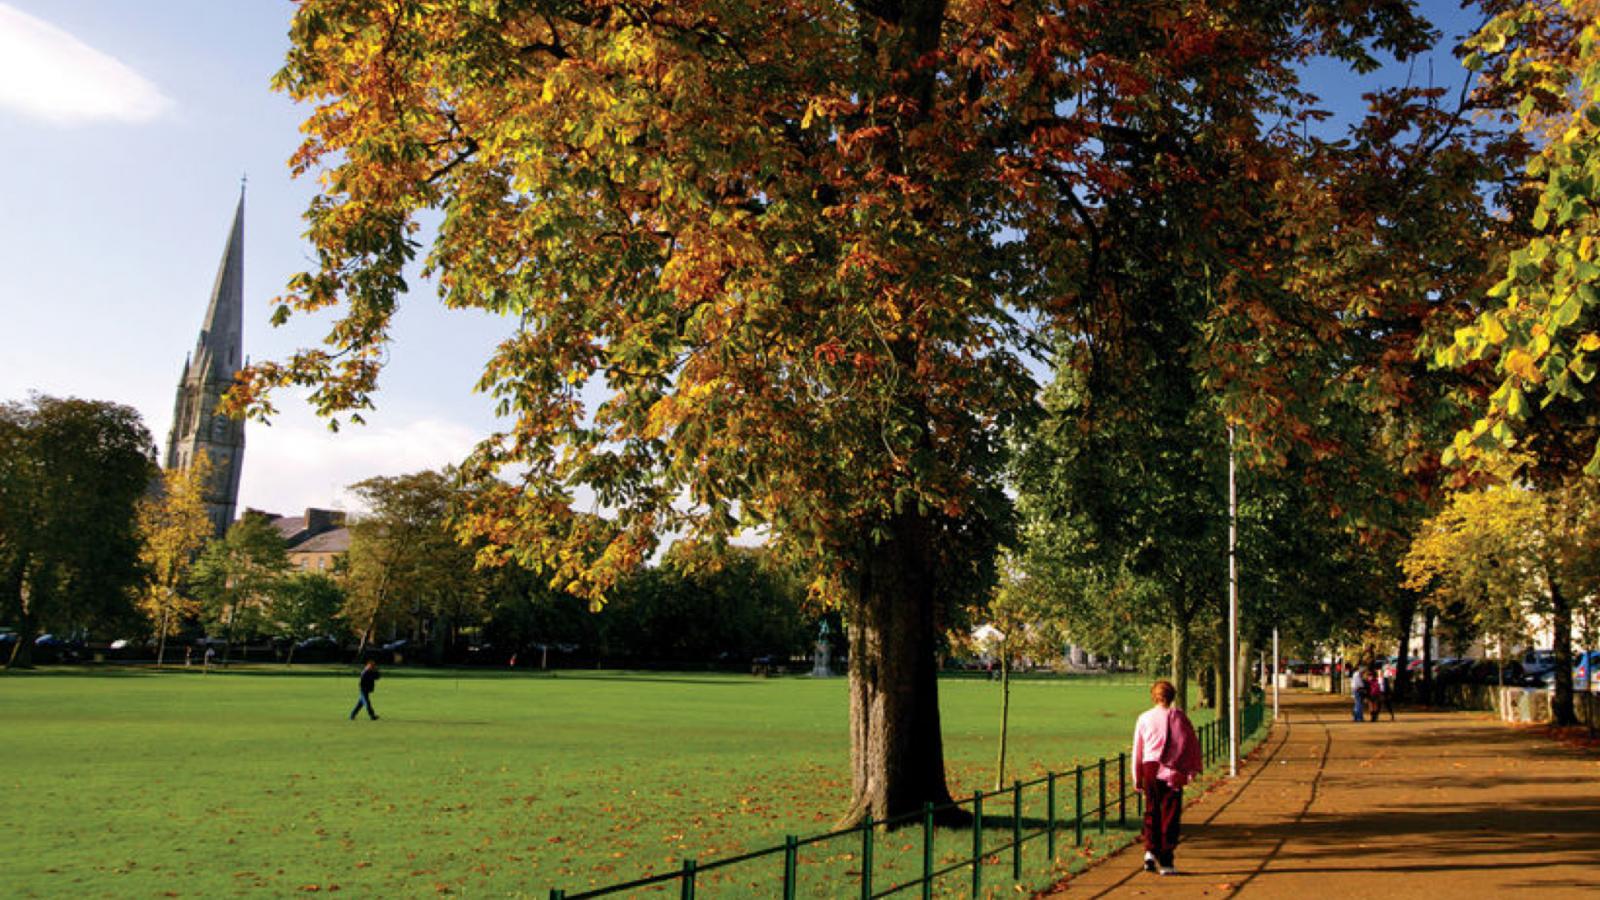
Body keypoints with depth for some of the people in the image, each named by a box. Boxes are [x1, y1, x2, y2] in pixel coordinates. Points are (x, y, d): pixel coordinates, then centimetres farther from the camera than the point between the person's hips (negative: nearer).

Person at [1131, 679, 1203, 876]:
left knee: (1151, 812, 15)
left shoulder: (1144, 718, 5)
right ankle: (1166, 862, 3)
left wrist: (1137, 778, 16)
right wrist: (1194, 768, 14)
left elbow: (1137, 749, 8)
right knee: (1170, 816, 4)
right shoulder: (1178, 716, 1)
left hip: (1150, 768, 1)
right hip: (1173, 772, -1)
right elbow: (1192, 743, 4)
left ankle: (1150, 850, -2)